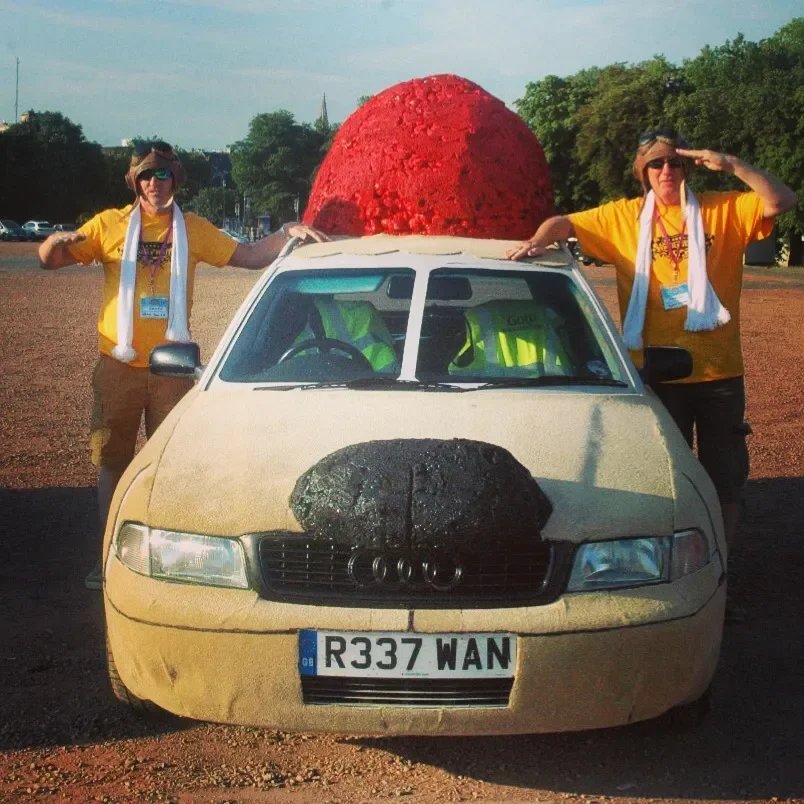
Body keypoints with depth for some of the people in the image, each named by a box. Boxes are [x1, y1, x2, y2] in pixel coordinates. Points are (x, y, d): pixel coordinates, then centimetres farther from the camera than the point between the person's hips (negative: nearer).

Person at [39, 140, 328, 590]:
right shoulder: (110, 225, 1)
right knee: (112, 461, 7)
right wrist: (57, 241, -23)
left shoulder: (194, 230, 5)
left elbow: (250, 256, 7)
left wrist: (288, 235, -9)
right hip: (118, 367, -1)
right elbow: (50, 261, 0)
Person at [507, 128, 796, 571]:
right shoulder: (625, 217, 3)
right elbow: (563, 223, 6)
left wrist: (732, 165, -19)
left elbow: (781, 201, -9)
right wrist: (536, 241, -15)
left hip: (719, 371, 0)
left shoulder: (725, 210, 2)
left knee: (727, 477, 10)